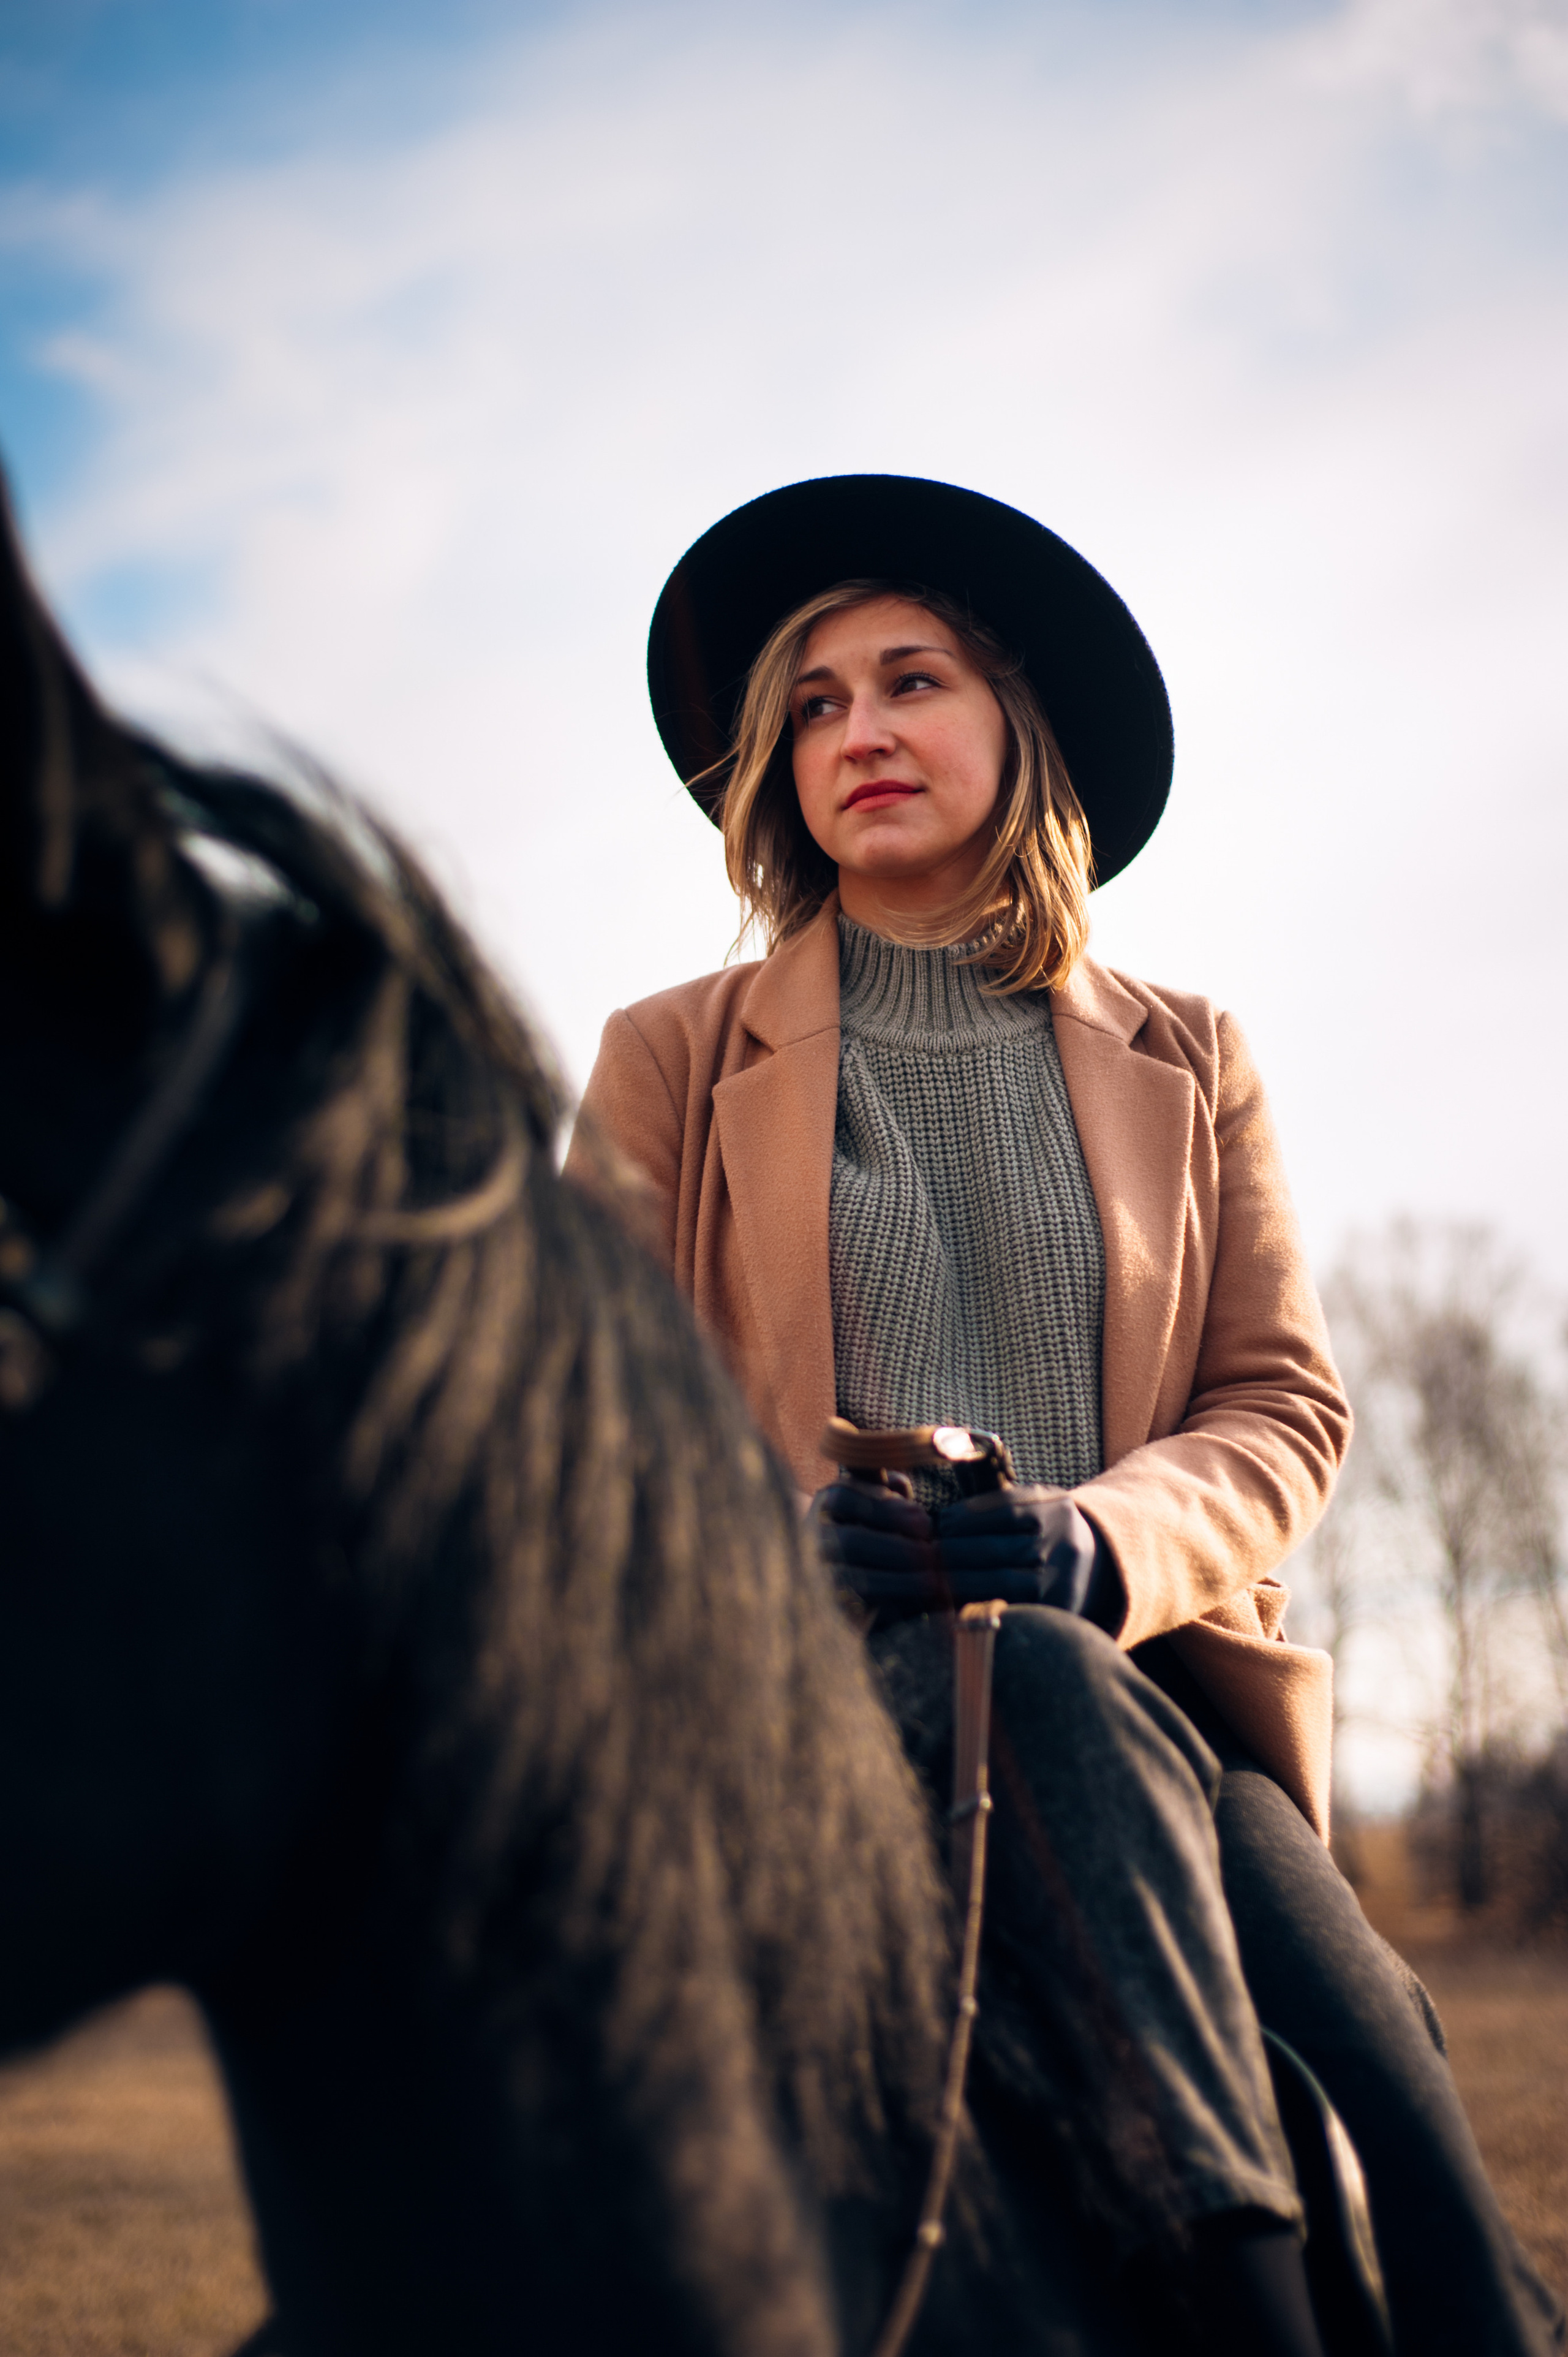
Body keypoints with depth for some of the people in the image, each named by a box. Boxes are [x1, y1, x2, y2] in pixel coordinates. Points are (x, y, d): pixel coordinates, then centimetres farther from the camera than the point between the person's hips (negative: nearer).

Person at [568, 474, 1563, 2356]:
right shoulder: (675, 1060, 14)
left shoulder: (1187, 1064, 17)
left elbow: (1283, 1405, 10)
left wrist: (1103, 1540, -14)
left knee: (1348, 2024, -29)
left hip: (1140, 1659, 2)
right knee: (1053, 1688, -37)